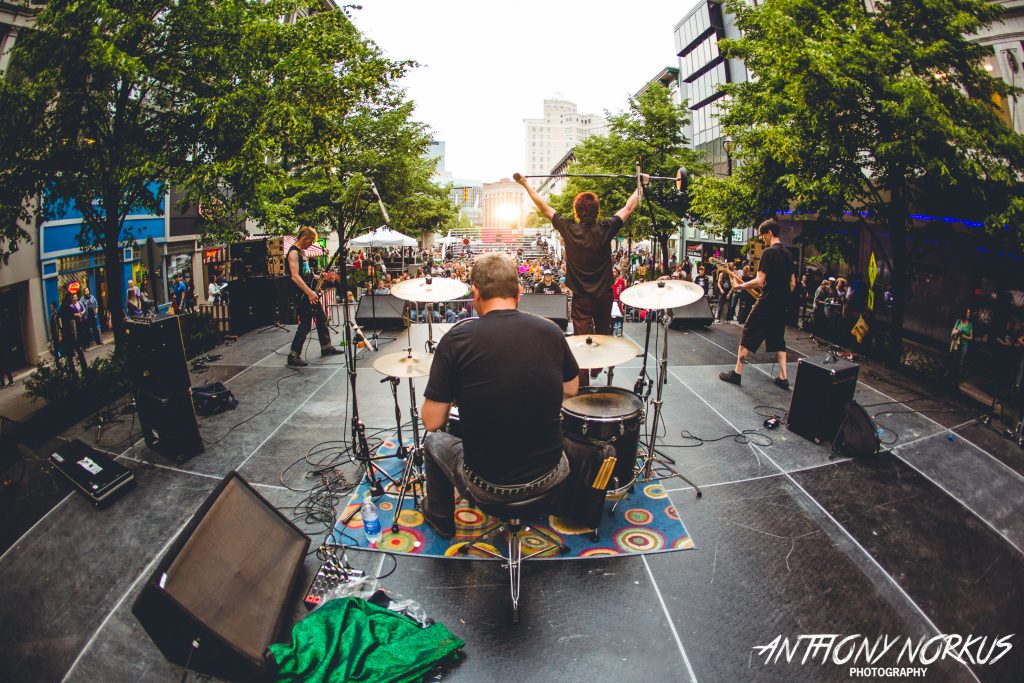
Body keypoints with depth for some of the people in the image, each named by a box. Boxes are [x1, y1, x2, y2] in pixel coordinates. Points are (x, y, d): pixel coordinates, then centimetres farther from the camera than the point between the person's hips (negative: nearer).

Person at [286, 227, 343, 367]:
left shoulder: (302, 252, 14)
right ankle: (294, 355, -1)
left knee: (322, 319, 17)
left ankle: (326, 347, 30)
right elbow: (295, 276, -26)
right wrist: (309, 292, -32)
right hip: (302, 294, -10)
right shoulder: (293, 252, -16)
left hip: (310, 292, 10)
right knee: (305, 325, -8)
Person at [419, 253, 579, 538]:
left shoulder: (456, 340, -16)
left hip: (487, 487, -3)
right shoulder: (550, 331, -6)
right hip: (547, 478, 3)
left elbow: (432, 421, -13)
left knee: (434, 440, 29)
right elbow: (571, 388, 10)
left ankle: (440, 517, 47)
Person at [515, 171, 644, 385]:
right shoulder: (606, 229, -9)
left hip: (581, 297, -1)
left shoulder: (568, 229, -10)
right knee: (603, 335, 22)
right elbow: (629, 207, 5)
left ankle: (582, 385, -2)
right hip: (604, 295, 2)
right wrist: (641, 185, 19)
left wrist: (525, 184, 12)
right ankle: (598, 369, 39)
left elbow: (543, 206, 1)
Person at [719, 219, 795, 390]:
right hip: (781, 305, 8)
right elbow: (793, 283, 15)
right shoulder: (788, 254, 11)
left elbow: (759, 281, -19)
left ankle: (737, 373, 6)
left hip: (766, 303, -7)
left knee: (748, 335, 3)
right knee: (778, 339, 13)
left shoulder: (768, 252, -14)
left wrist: (740, 286, -6)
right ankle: (783, 378, 11)